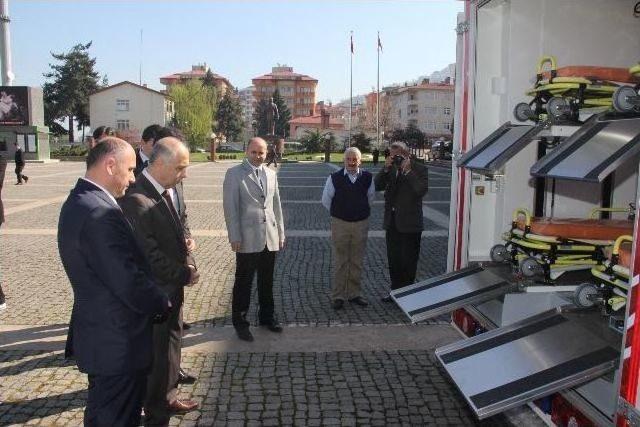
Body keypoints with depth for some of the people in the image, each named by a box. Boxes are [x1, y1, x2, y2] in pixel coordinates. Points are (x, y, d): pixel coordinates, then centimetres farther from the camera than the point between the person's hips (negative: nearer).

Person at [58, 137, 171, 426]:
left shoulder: (78, 201, 6)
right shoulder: (100, 213, -27)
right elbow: (129, 282, -27)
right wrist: (162, 303, -9)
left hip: (99, 334, 10)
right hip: (117, 342, -10)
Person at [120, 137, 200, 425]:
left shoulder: (170, 190, 1)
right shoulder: (136, 200, -25)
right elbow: (150, 255, -24)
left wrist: (188, 263, -2)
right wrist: (185, 275, -14)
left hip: (173, 287, 8)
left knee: (172, 344, 23)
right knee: (158, 353, 8)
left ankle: (168, 397, 45)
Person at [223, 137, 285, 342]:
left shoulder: (271, 174, 13)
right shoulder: (234, 174, -3)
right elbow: (230, 207, -7)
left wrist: (281, 232, 13)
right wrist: (234, 237, -12)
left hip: (270, 238, 5)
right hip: (248, 239, -5)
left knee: (267, 281, 15)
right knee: (244, 282, 3)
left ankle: (266, 316, 30)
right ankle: (240, 322, 16)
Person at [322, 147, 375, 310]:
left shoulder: (367, 178, -1)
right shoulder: (335, 178, -8)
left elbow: (371, 197, 16)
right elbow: (326, 200, 3)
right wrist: (337, 213, 9)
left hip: (361, 224, 2)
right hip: (340, 224, -2)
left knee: (357, 262, 12)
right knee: (340, 262, 3)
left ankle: (354, 294, 24)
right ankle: (338, 296, 11)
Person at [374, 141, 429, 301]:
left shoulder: (419, 168, -9)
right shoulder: (390, 168, 6)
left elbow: (422, 190, -23)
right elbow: (377, 186, -1)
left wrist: (408, 171, -22)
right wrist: (385, 169, -12)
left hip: (409, 223, -6)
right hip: (392, 221, 6)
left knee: (408, 261, 6)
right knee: (393, 259, 16)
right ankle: (396, 290, 30)